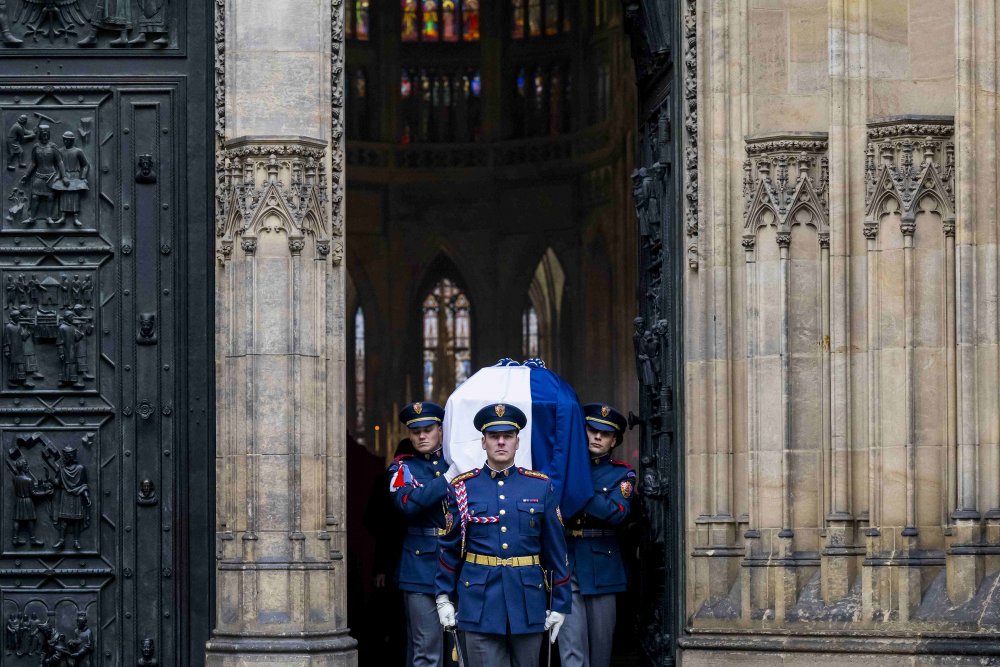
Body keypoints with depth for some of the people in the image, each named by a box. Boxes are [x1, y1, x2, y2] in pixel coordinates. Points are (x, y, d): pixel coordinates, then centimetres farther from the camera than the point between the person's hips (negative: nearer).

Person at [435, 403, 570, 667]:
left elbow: (556, 549, 6)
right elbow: (450, 546, 9)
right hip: (480, 604, -1)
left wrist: (559, 605, 4)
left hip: (528, 598, 1)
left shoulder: (541, 486, 5)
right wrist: (444, 597, 6)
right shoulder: (463, 487, 3)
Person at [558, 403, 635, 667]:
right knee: (571, 640, -9)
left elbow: (617, 512, -13)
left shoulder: (622, 473, 6)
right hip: (566, 563, -1)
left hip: (602, 564, 1)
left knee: (601, 639, 8)